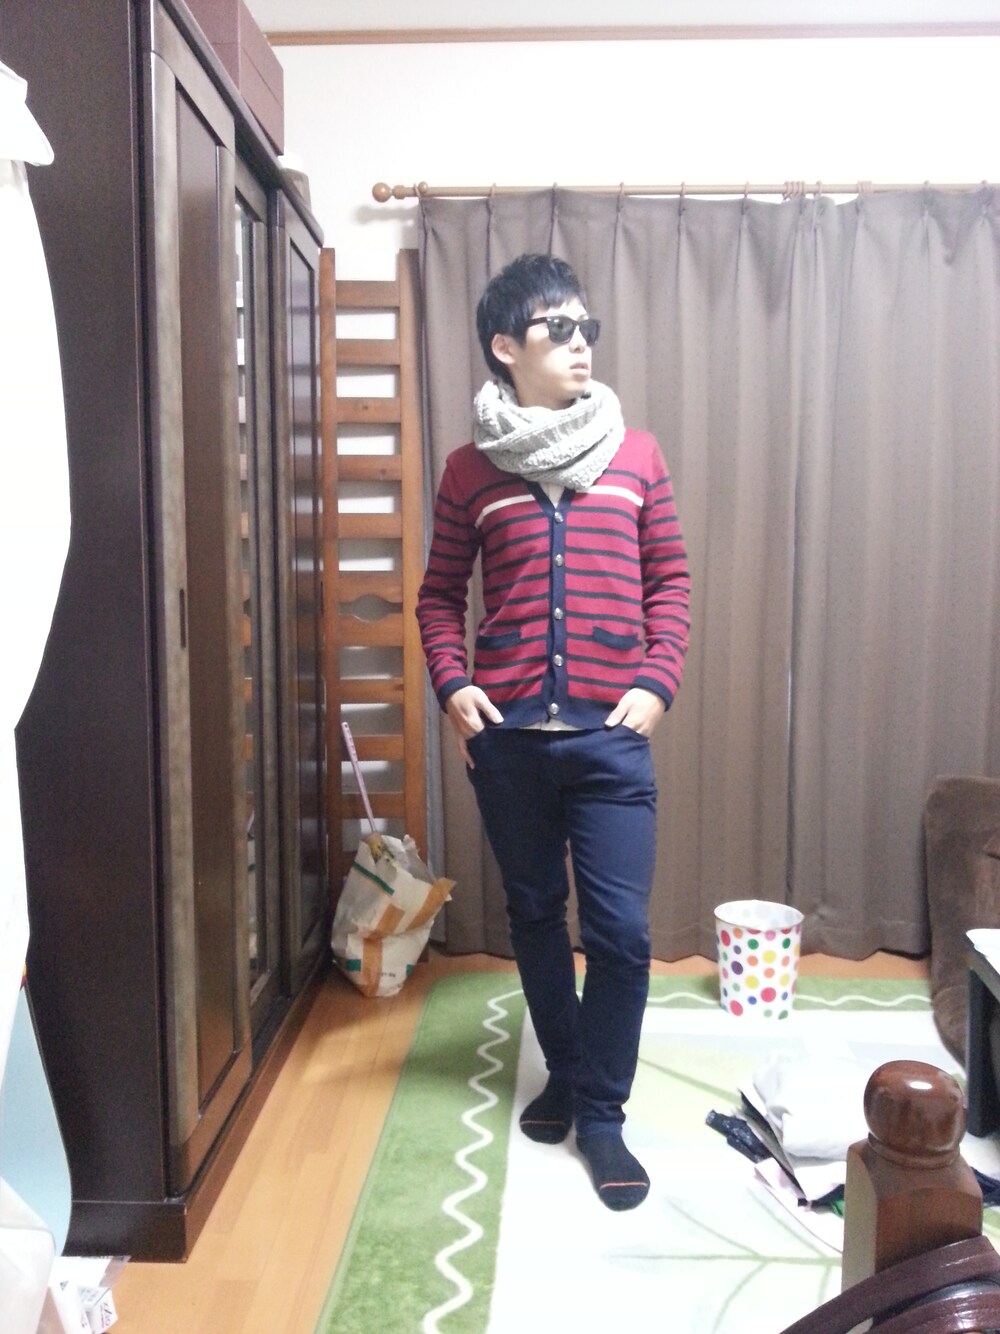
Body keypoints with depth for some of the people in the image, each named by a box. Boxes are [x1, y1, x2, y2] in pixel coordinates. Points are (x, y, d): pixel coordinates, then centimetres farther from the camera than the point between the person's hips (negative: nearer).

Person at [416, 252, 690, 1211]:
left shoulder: (636, 457, 6)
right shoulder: (470, 469, 4)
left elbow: (670, 581, 8)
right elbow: (440, 595, 10)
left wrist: (656, 682, -4)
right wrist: (452, 684, -5)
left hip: (609, 734, 0)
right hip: (507, 733, 1)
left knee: (621, 929, -2)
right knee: (535, 914, 14)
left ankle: (602, 1113, 16)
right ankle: (564, 1071, 35)